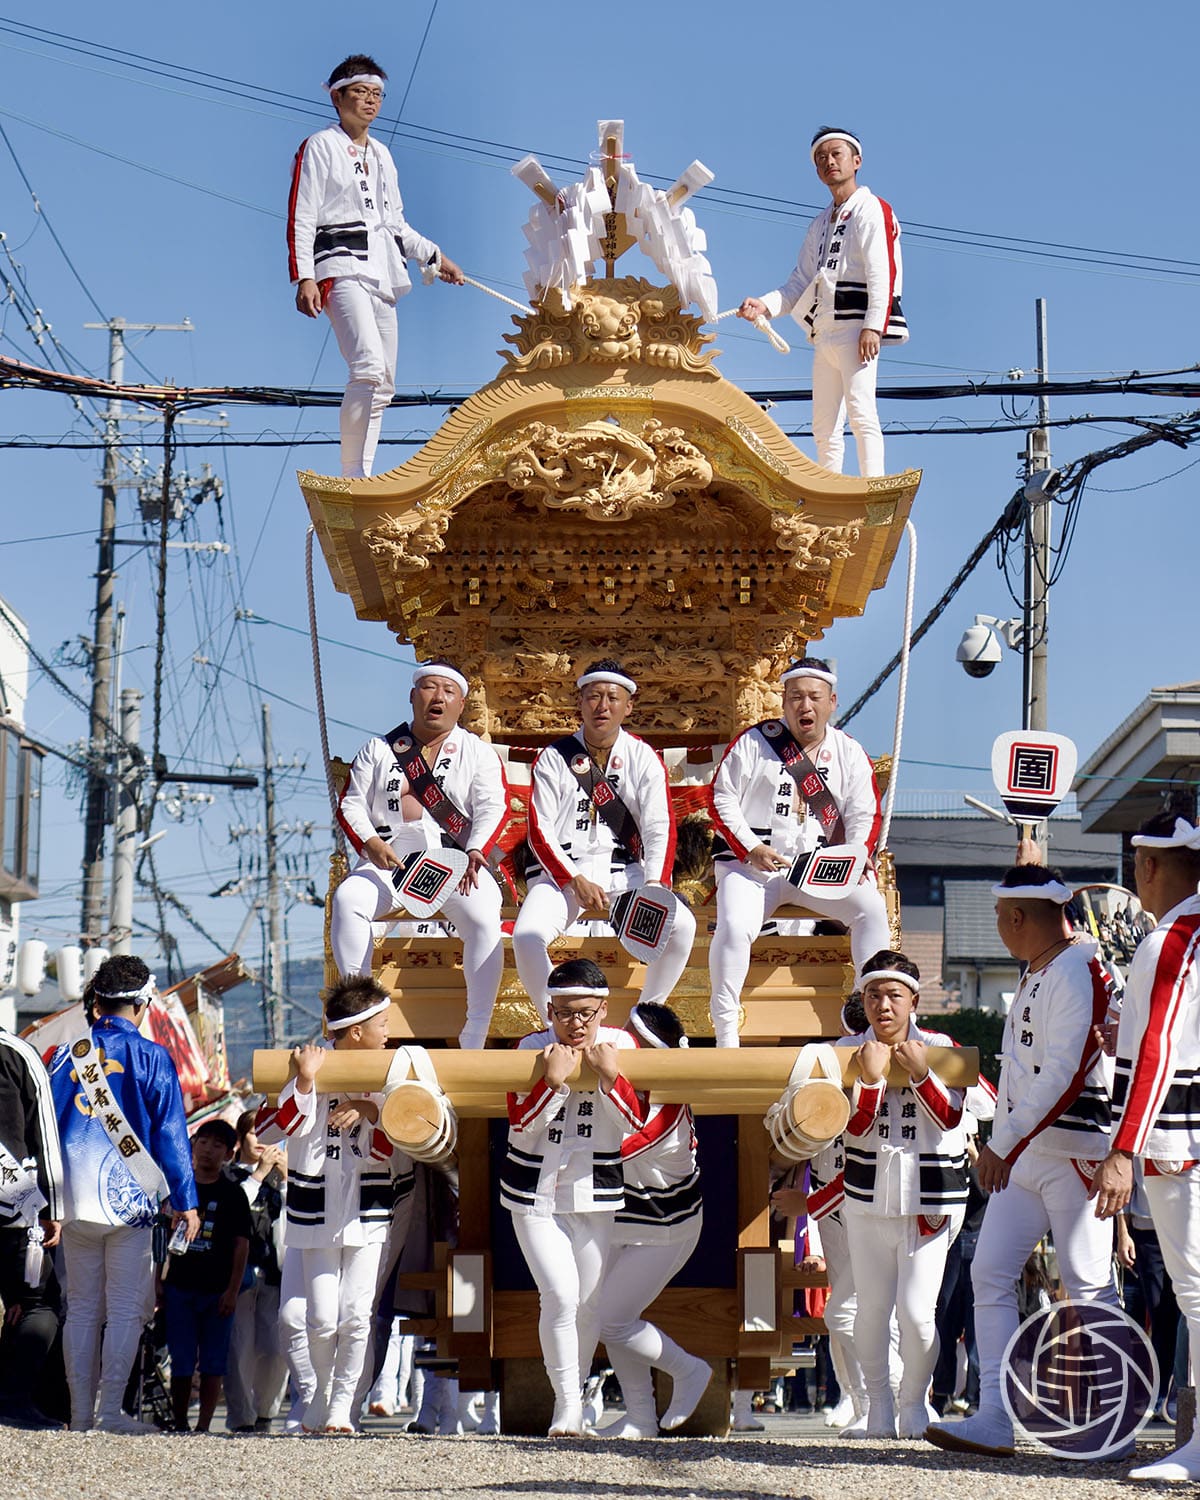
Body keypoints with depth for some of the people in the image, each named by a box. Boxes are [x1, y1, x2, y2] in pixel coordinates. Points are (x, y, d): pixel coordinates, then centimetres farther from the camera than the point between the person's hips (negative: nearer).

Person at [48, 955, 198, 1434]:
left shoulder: (66, 1056, 8)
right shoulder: (150, 1057, -4)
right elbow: (170, 1133, -4)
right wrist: (185, 1200, 0)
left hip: (73, 1199, 4)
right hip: (128, 1197, -4)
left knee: (81, 1309, 10)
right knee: (126, 1309, -1)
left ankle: (81, 1414, 10)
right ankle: (110, 1411, -7)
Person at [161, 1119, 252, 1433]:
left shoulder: (233, 1194, 2)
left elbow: (241, 1244, -1)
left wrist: (232, 1290, -8)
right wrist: (159, 1283, 10)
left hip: (218, 1290, -2)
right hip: (179, 1287, 2)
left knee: (213, 1364, 1)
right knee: (181, 1363, 4)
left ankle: (204, 1425, 4)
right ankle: (179, 1424, 12)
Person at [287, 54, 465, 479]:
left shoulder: (381, 154, 23)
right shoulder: (320, 147, 2)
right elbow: (300, 218, -5)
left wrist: (434, 257, 22)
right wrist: (303, 278, -15)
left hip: (382, 269, 8)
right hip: (342, 267, -8)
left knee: (383, 384, 3)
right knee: (369, 368, -25)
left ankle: (362, 476, 7)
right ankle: (352, 476, -23)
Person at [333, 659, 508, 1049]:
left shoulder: (479, 753, 14)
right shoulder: (378, 750, 17)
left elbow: (493, 808, 1)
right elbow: (350, 805, 10)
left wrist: (474, 851, -19)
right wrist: (370, 843, -12)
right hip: (388, 860, 1)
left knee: (484, 918, -31)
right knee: (347, 900, -30)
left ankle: (475, 1039, -27)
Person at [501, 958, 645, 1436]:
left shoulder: (620, 1045, -4)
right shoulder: (533, 1048, -9)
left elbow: (636, 1122, -10)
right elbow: (520, 1122, -16)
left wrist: (609, 1075, -24)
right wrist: (554, 1079, -29)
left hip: (596, 1194, 2)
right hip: (534, 1194, -2)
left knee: (590, 1304, 8)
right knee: (560, 1296, -13)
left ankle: (574, 1390, 27)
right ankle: (567, 1404, -1)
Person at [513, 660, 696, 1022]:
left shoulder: (644, 758, 4)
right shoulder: (554, 758, 1)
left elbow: (660, 827, -3)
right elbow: (539, 830, -3)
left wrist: (654, 884, -20)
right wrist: (576, 881, -16)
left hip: (625, 869, 1)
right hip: (560, 869, -1)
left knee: (681, 924, -24)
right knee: (526, 936, -29)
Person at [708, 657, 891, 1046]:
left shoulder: (849, 753, 10)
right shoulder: (755, 742, 1)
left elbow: (864, 815, 10)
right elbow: (722, 799, 1)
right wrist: (750, 849, -12)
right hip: (751, 864, -3)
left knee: (872, 908, -21)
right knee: (734, 927, -29)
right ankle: (724, 1035, -19)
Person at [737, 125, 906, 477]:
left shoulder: (871, 210, 2)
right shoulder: (820, 225, 26)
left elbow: (882, 272, -10)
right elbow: (801, 282, 21)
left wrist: (873, 326, -21)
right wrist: (766, 304, 2)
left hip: (856, 326, -8)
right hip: (824, 332, 9)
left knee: (860, 411, -18)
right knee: (824, 424, 5)